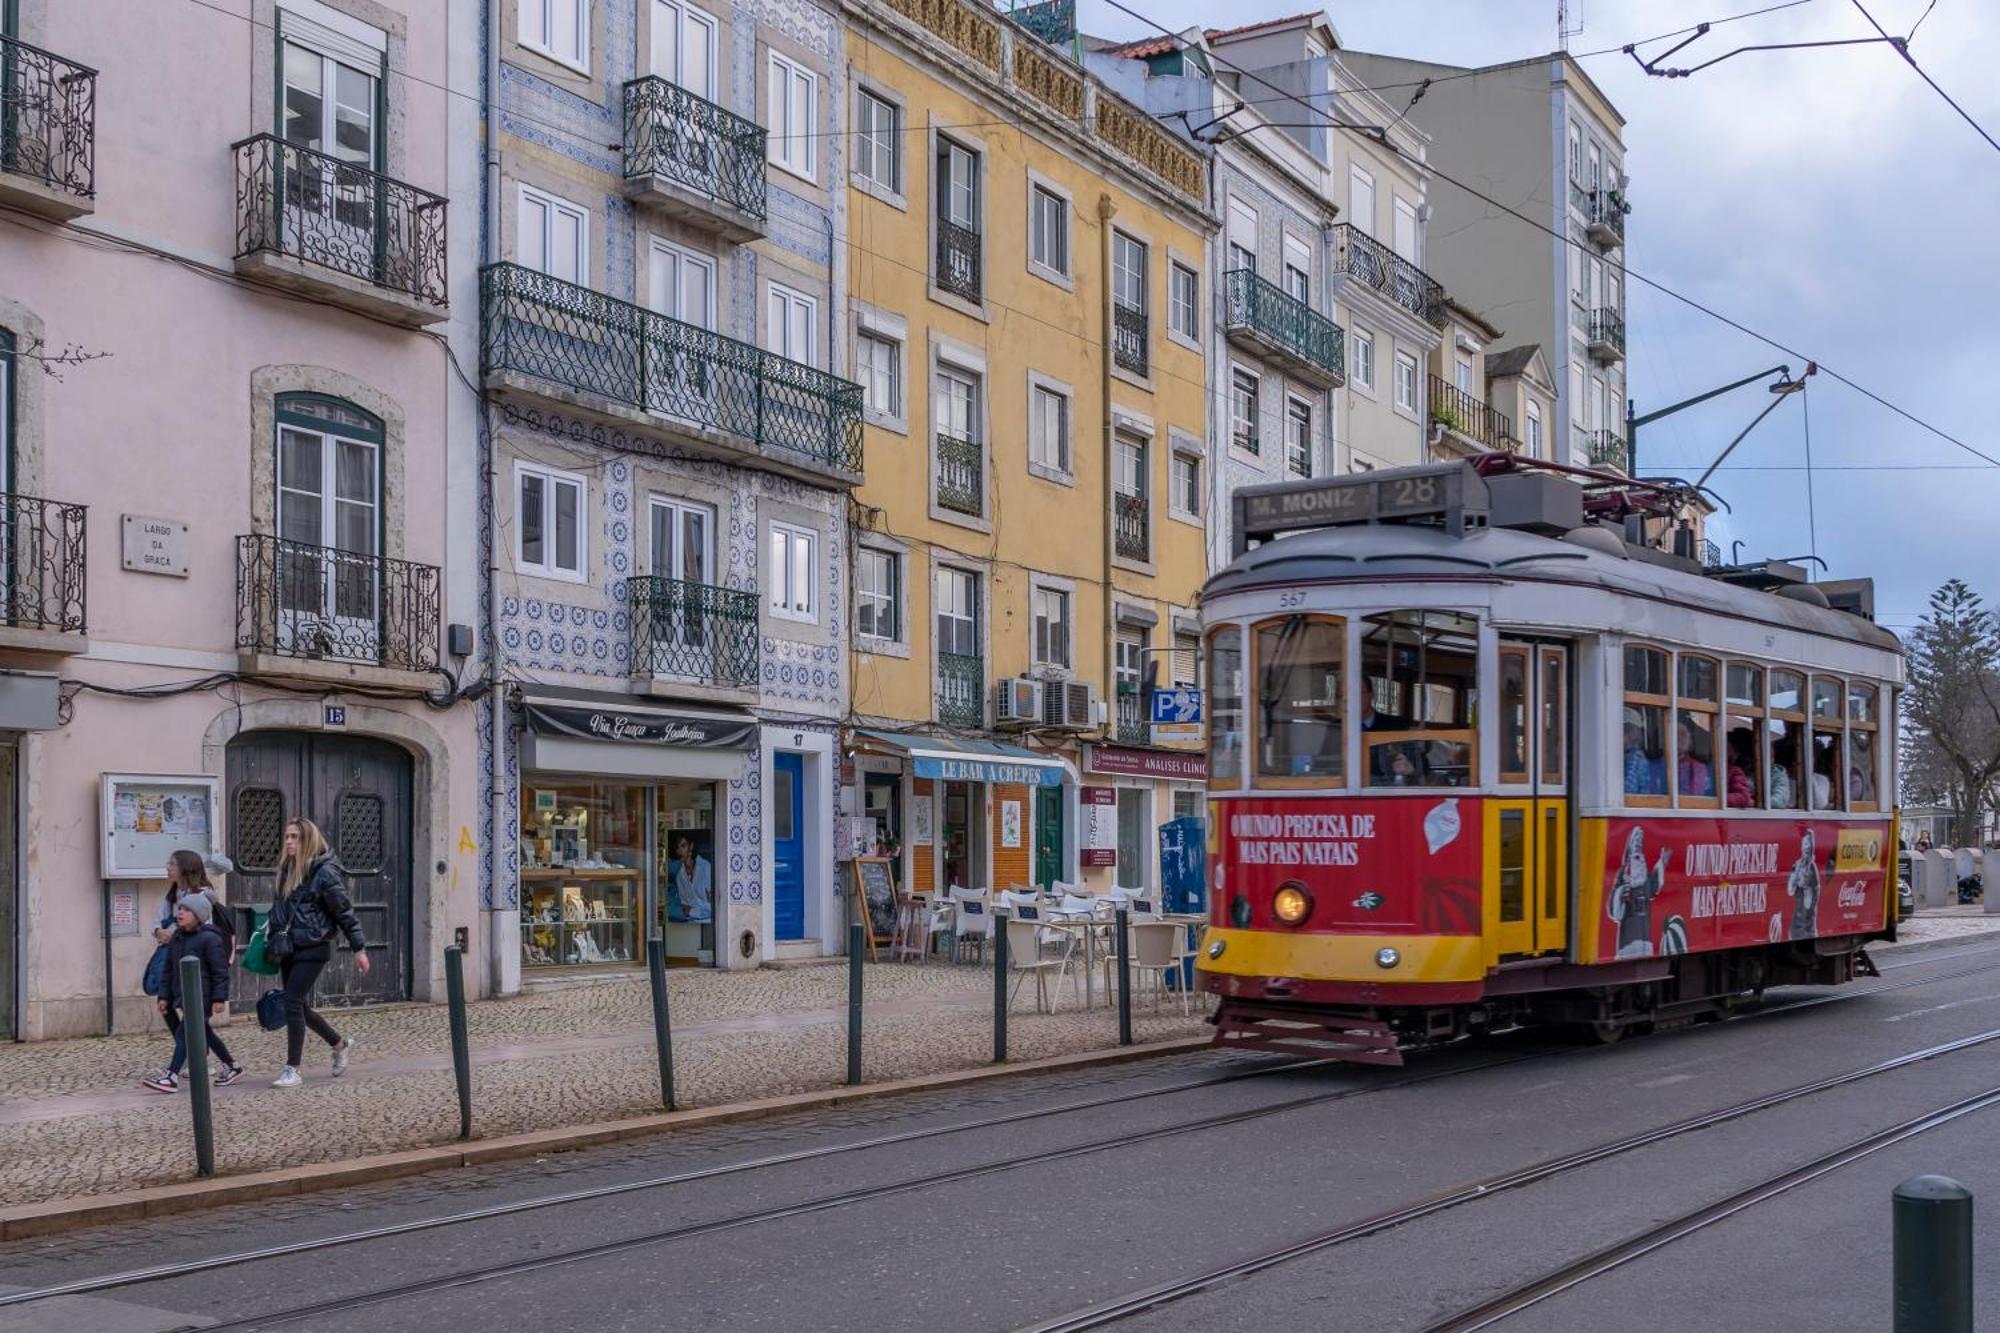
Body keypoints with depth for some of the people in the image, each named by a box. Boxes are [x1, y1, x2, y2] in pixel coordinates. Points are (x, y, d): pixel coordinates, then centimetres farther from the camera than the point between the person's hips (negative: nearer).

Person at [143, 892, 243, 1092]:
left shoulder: (209, 938, -13)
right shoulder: (177, 938, 11)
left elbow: (220, 971, -14)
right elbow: (169, 970, 16)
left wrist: (219, 998, -17)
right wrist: (164, 996, 12)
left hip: (202, 997, -9)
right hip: (183, 996, 9)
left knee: (184, 1032, -14)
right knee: (204, 1032, 16)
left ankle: (171, 1076, -15)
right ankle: (232, 1066, 28)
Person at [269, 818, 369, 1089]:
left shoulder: (324, 871, -12)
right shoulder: (287, 869, 9)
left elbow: (344, 912, -10)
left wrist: (359, 948, -10)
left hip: (312, 948, -7)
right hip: (289, 947, 7)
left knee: (293, 1003, -11)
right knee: (300, 1006, 12)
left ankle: (292, 1070, -3)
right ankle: (340, 1045, 33)